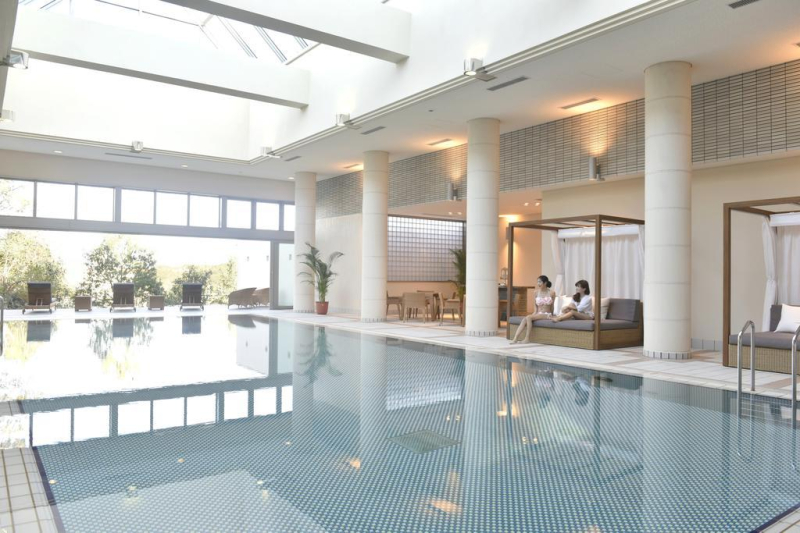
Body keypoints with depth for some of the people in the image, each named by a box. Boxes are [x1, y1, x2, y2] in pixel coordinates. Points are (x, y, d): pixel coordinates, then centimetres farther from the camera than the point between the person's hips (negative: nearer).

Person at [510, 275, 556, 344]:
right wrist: (534, 314, -3)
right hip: (538, 314, 4)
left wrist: (551, 315, 4)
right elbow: (536, 308, 10)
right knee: (524, 319, -27)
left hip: (547, 315, -4)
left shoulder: (552, 293, 0)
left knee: (528, 317, -30)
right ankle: (516, 338, -34)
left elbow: (552, 306, 8)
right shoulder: (536, 293, 8)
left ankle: (526, 338, -27)